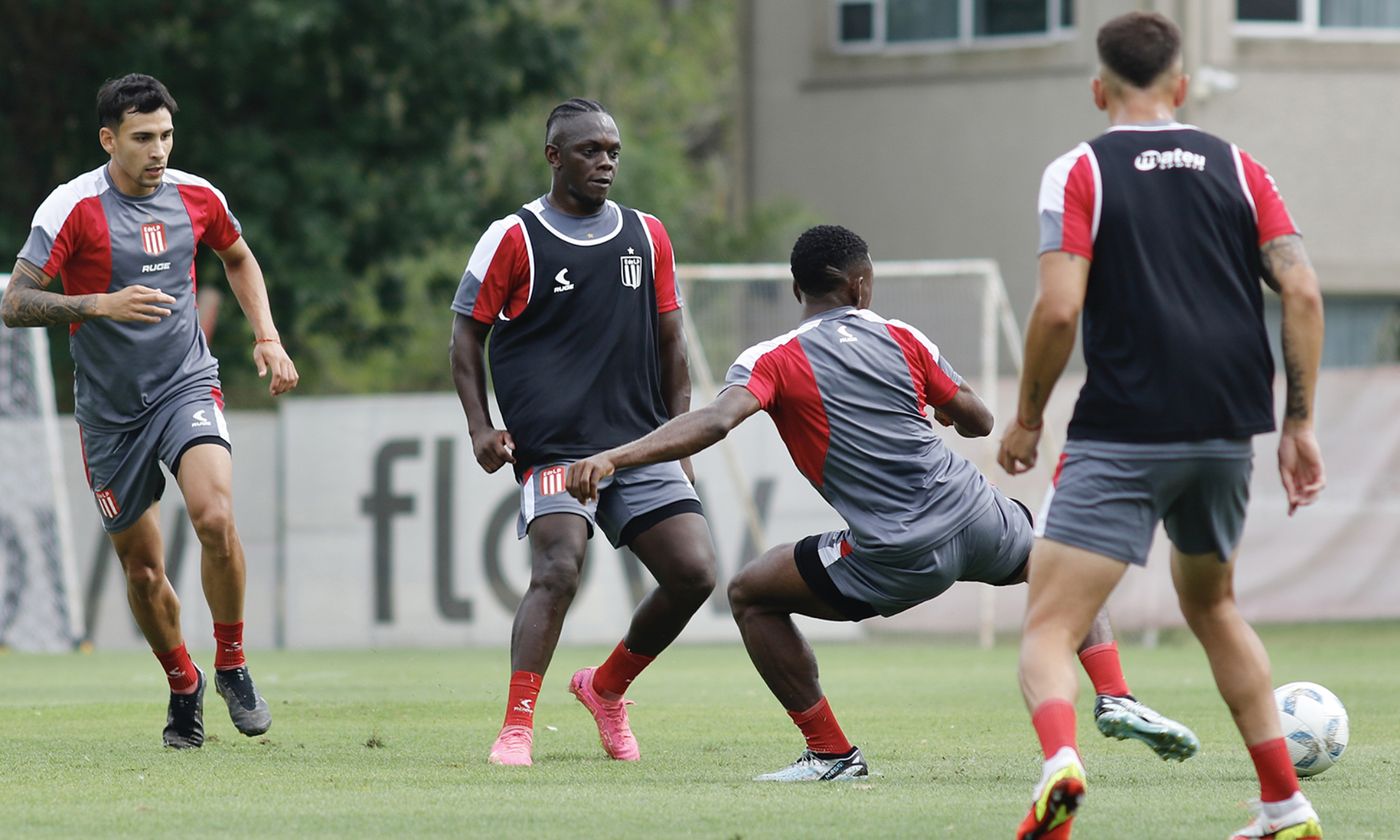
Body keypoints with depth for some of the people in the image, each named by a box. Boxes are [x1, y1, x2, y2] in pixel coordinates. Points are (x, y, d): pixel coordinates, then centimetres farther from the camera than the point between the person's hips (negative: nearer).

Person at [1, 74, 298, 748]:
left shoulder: (196, 197, 0)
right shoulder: (73, 208, -12)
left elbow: (239, 258, 22)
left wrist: (267, 336, 10)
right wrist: (101, 304, -29)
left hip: (187, 387, 1)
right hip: (109, 408, -1)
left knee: (215, 517, -25)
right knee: (142, 568, 5)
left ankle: (231, 666, -4)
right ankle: (183, 687, 31)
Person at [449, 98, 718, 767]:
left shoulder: (647, 236, 13)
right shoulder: (513, 239, 0)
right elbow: (466, 332, 6)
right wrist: (480, 428, -4)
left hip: (642, 443, 5)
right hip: (552, 448, -5)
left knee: (693, 572, -6)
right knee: (558, 567, -25)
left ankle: (607, 688, 17)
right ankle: (516, 729, -22)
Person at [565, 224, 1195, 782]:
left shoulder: (772, 362, 1)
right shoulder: (902, 340, 11)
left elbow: (716, 419, -18)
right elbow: (978, 422, 18)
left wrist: (614, 457, -25)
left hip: (895, 560, -4)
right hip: (975, 516, 4)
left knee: (750, 595, 17)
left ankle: (831, 753, 12)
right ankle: (1115, 698, 16)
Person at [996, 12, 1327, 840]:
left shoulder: (1080, 172, -1)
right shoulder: (1237, 167, 11)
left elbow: (1059, 308, -11)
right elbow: (1302, 291, 2)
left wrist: (1028, 418, 3)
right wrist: (1300, 423, 8)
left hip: (1122, 439, -5)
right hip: (1228, 431, 5)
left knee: (1049, 627, -6)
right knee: (1212, 606, 28)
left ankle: (1062, 763, -38)